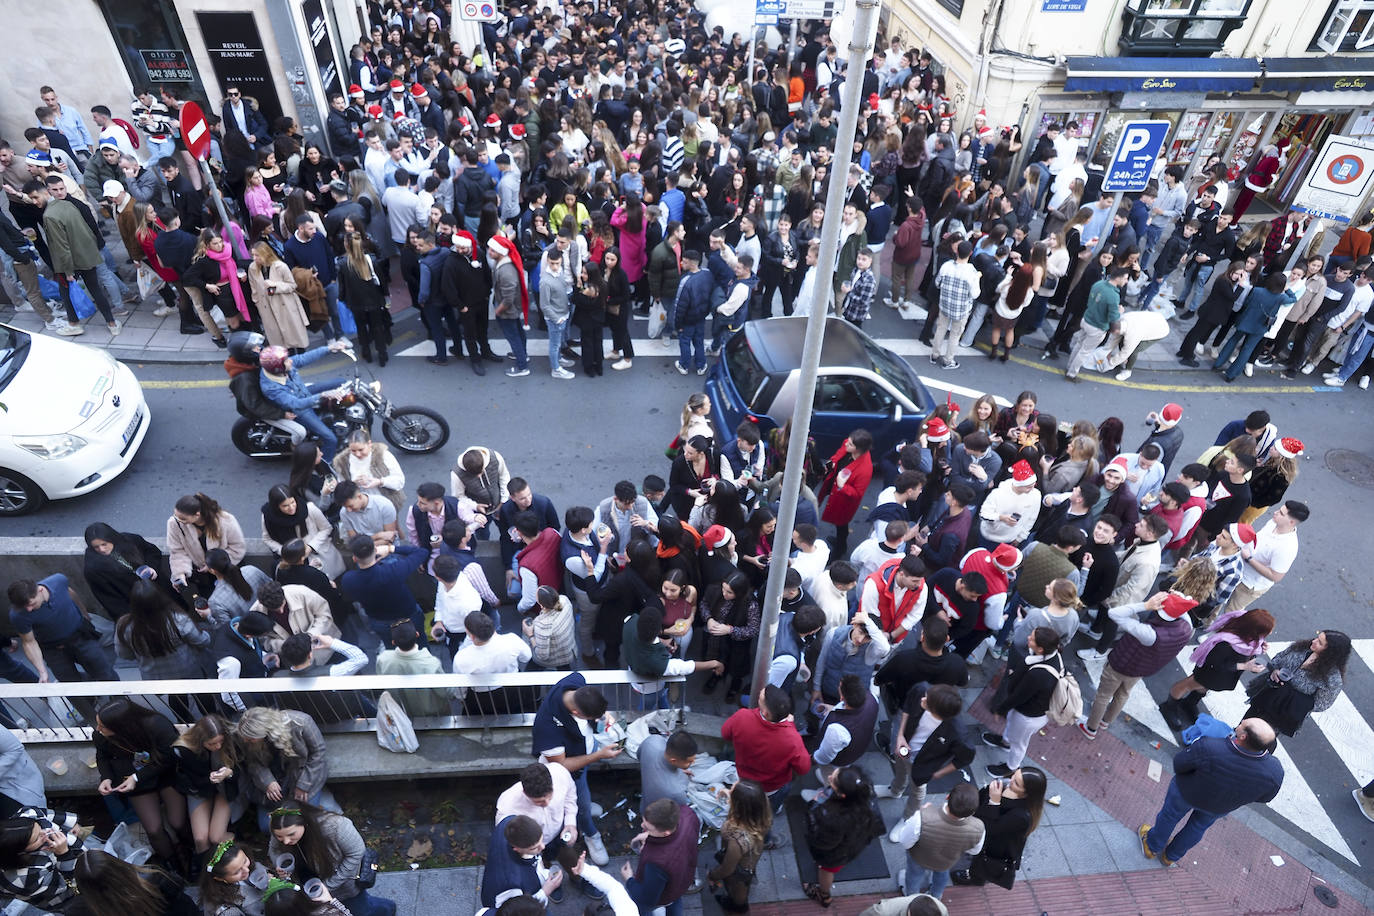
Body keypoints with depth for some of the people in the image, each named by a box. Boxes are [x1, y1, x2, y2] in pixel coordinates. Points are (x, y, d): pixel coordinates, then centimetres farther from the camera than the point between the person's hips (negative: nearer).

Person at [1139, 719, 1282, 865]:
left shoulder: (1208, 749, -45)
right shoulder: (1275, 772, -35)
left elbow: (1179, 764, -26)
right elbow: (1265, 797, -13)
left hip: (1187, 792, -3)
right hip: (1220, 808, 3)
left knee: (1170, 816, 28)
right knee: (1199, 825, 34)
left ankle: (1152, 847, 54)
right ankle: (1171, 856, 57)